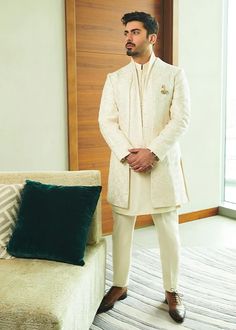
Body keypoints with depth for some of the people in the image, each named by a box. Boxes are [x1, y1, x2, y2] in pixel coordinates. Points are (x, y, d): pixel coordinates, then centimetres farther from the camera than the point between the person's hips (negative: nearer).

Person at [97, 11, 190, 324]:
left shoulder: (174, 74, 3)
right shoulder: (115, 78, 10)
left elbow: (181, 119, -5)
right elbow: (106, 121, 2)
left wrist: (152, 152, -15)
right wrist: (127, 154, -12)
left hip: (162, 165, -2)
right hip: (124, 165, 3)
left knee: (168, 229, 4)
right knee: (121, 228, 9)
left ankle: (172, 290, 21)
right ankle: (119, 286, 26)